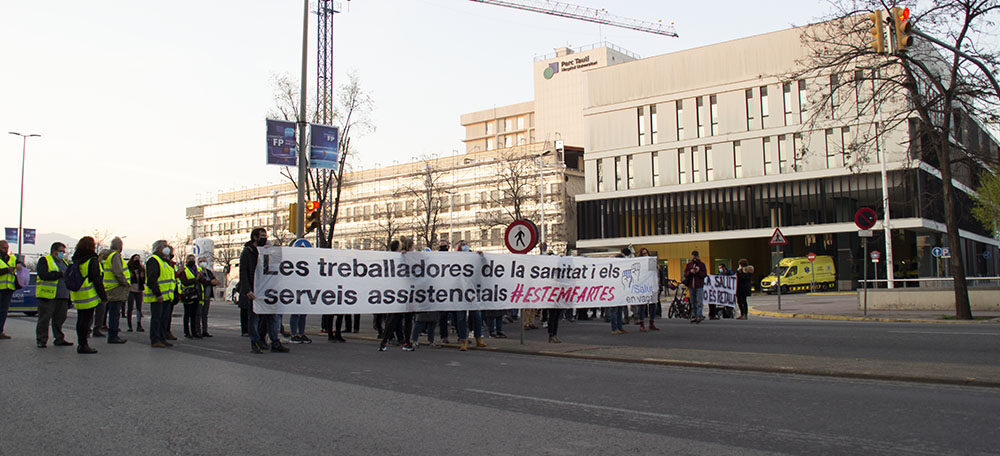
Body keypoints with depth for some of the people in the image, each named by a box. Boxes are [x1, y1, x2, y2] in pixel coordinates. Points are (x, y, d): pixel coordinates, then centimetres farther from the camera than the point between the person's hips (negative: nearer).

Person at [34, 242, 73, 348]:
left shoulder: (64, 262, 21)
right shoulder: (44, 260, -2)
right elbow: (43, 275, -18)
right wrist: (60, 274, -17)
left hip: (62, 296, 7)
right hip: (47, 296, -7)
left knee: (60, 318, 9)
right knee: (44, 319, -1)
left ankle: (59, 339, 16)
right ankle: (41, 340, 5)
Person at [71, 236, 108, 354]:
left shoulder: (76, 260, 13)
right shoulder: (92, 261, -12)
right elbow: (97, 281, -14)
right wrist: (103, 297, -10)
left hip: (77, 296, 8)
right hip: (89, 296, -8)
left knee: (81, 320, 14)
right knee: (87, 319, -4)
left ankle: (81, 343, 19)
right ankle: (83, 345, -3)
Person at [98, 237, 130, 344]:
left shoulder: (107, 255, 17)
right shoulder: (115, 256, -15)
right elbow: (118, 273, -23)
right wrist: (126, 283, -11)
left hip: (112, 289, 10)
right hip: (116, 290, -10)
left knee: (114, 313, 15)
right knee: (115, 313, -6)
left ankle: (113, 334, 21)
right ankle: (112, 336, -3)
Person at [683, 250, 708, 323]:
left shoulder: (701, 264, 4)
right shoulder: (688, 264, 10)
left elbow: (705, 275, -1)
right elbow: (685, 274, 3)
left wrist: (698, 271, -17)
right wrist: (690, 271, -15)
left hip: (699, 286, -4)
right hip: (691, 285, 4)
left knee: (699, 302, -10)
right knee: (693, 302, 9)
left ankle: (699, 316, -10)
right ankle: (695, 316, 16)